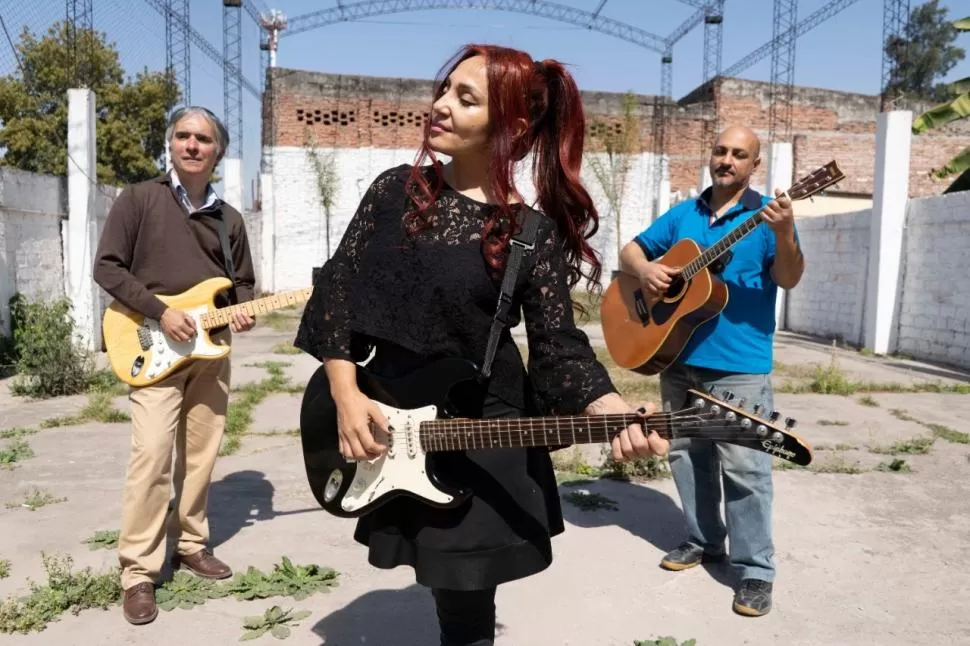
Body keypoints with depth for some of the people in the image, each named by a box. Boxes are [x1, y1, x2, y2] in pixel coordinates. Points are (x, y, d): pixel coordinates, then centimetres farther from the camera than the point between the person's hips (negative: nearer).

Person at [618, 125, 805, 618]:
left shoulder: (766, 213, -2)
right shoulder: (682, 214, 11)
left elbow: (789, 279, -12)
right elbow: (629, 250, 13)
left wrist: (784, 235, -31)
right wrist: (644, 268, -10)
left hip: (740, 365, -5)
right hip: (678, 357, 5)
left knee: (744, 465, -6)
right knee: (686, 454, 14)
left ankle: (755, 568, 7)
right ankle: (704, 540, 31)